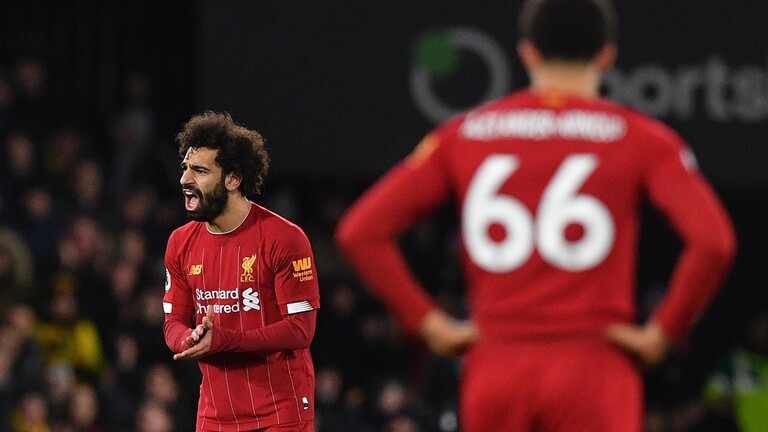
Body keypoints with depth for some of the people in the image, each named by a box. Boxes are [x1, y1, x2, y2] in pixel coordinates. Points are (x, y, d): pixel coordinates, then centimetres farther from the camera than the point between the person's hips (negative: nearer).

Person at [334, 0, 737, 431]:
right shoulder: (638, 137, 2)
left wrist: (430, 323, 5)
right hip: (594, 364, -3)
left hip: (494, 365, 3)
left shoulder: (464, 134, 9)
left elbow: (358, 232, 4)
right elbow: (714, 242, -13)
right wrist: (663, 331, -3)